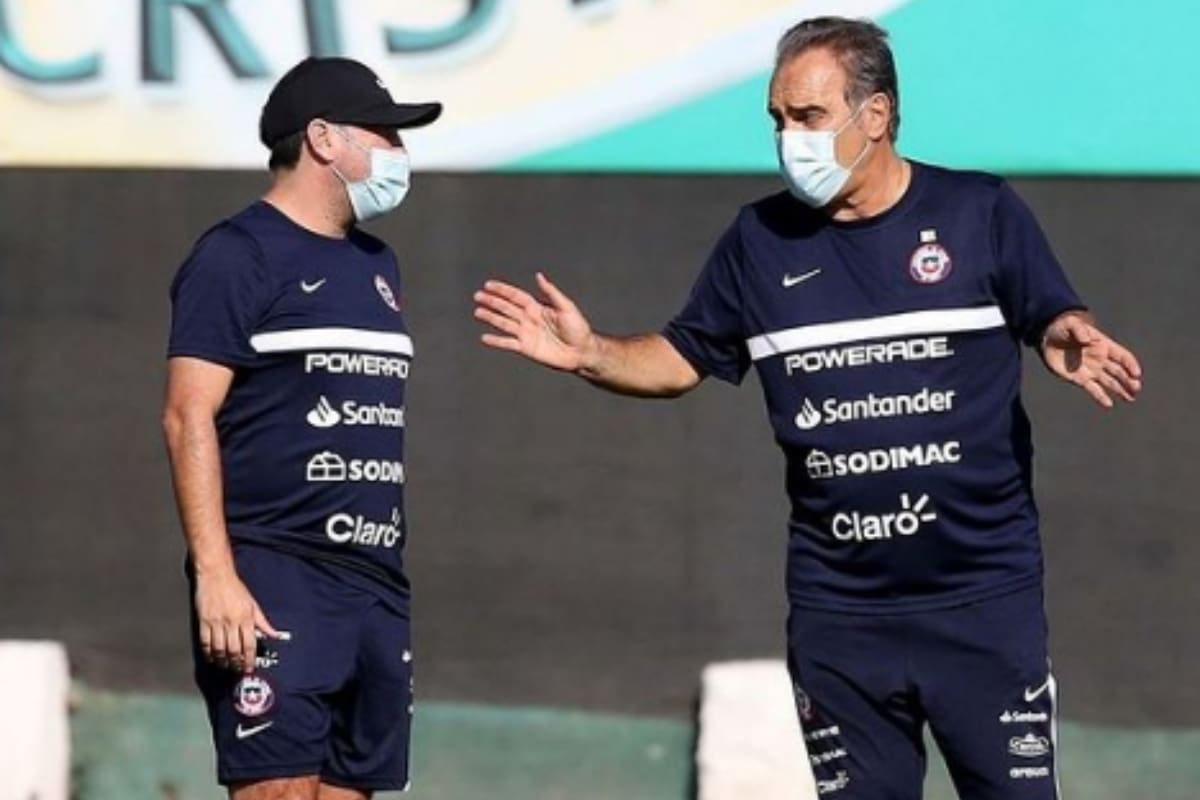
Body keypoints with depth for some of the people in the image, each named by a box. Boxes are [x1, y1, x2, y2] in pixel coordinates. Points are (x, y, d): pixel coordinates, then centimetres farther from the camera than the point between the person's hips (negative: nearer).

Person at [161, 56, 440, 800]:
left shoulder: (376, 265, 20)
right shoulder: (238, 256, -5)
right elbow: (188, 418, -11)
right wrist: (215, 574, -20)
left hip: (375, 579, 8)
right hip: (274, 577, -8)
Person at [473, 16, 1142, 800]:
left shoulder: (980, 212, -3)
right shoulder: (761, 240, 7)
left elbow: (1054, 320, 1)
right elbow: (685, 358, 14)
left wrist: (1074, 341, -23)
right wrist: (591, 353, -5)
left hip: (985, 597, -3)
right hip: (838, 610, 3)